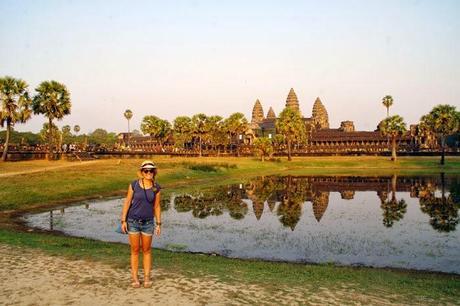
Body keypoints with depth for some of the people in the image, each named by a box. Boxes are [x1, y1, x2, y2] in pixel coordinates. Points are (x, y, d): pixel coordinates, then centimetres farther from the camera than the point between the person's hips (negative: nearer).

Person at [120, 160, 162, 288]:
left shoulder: (156, 187, -4)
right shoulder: (134, 184, -9)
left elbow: (157, 206, 2)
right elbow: (127, 202, -4)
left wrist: (158, 224, 1)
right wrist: (123, 221, -7)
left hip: (148, 222, 1)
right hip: (133, 221, -1)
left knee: (146, 250, 9)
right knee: (135, 250, 6)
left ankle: (147, 278, 20)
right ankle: (135, 278, 18)